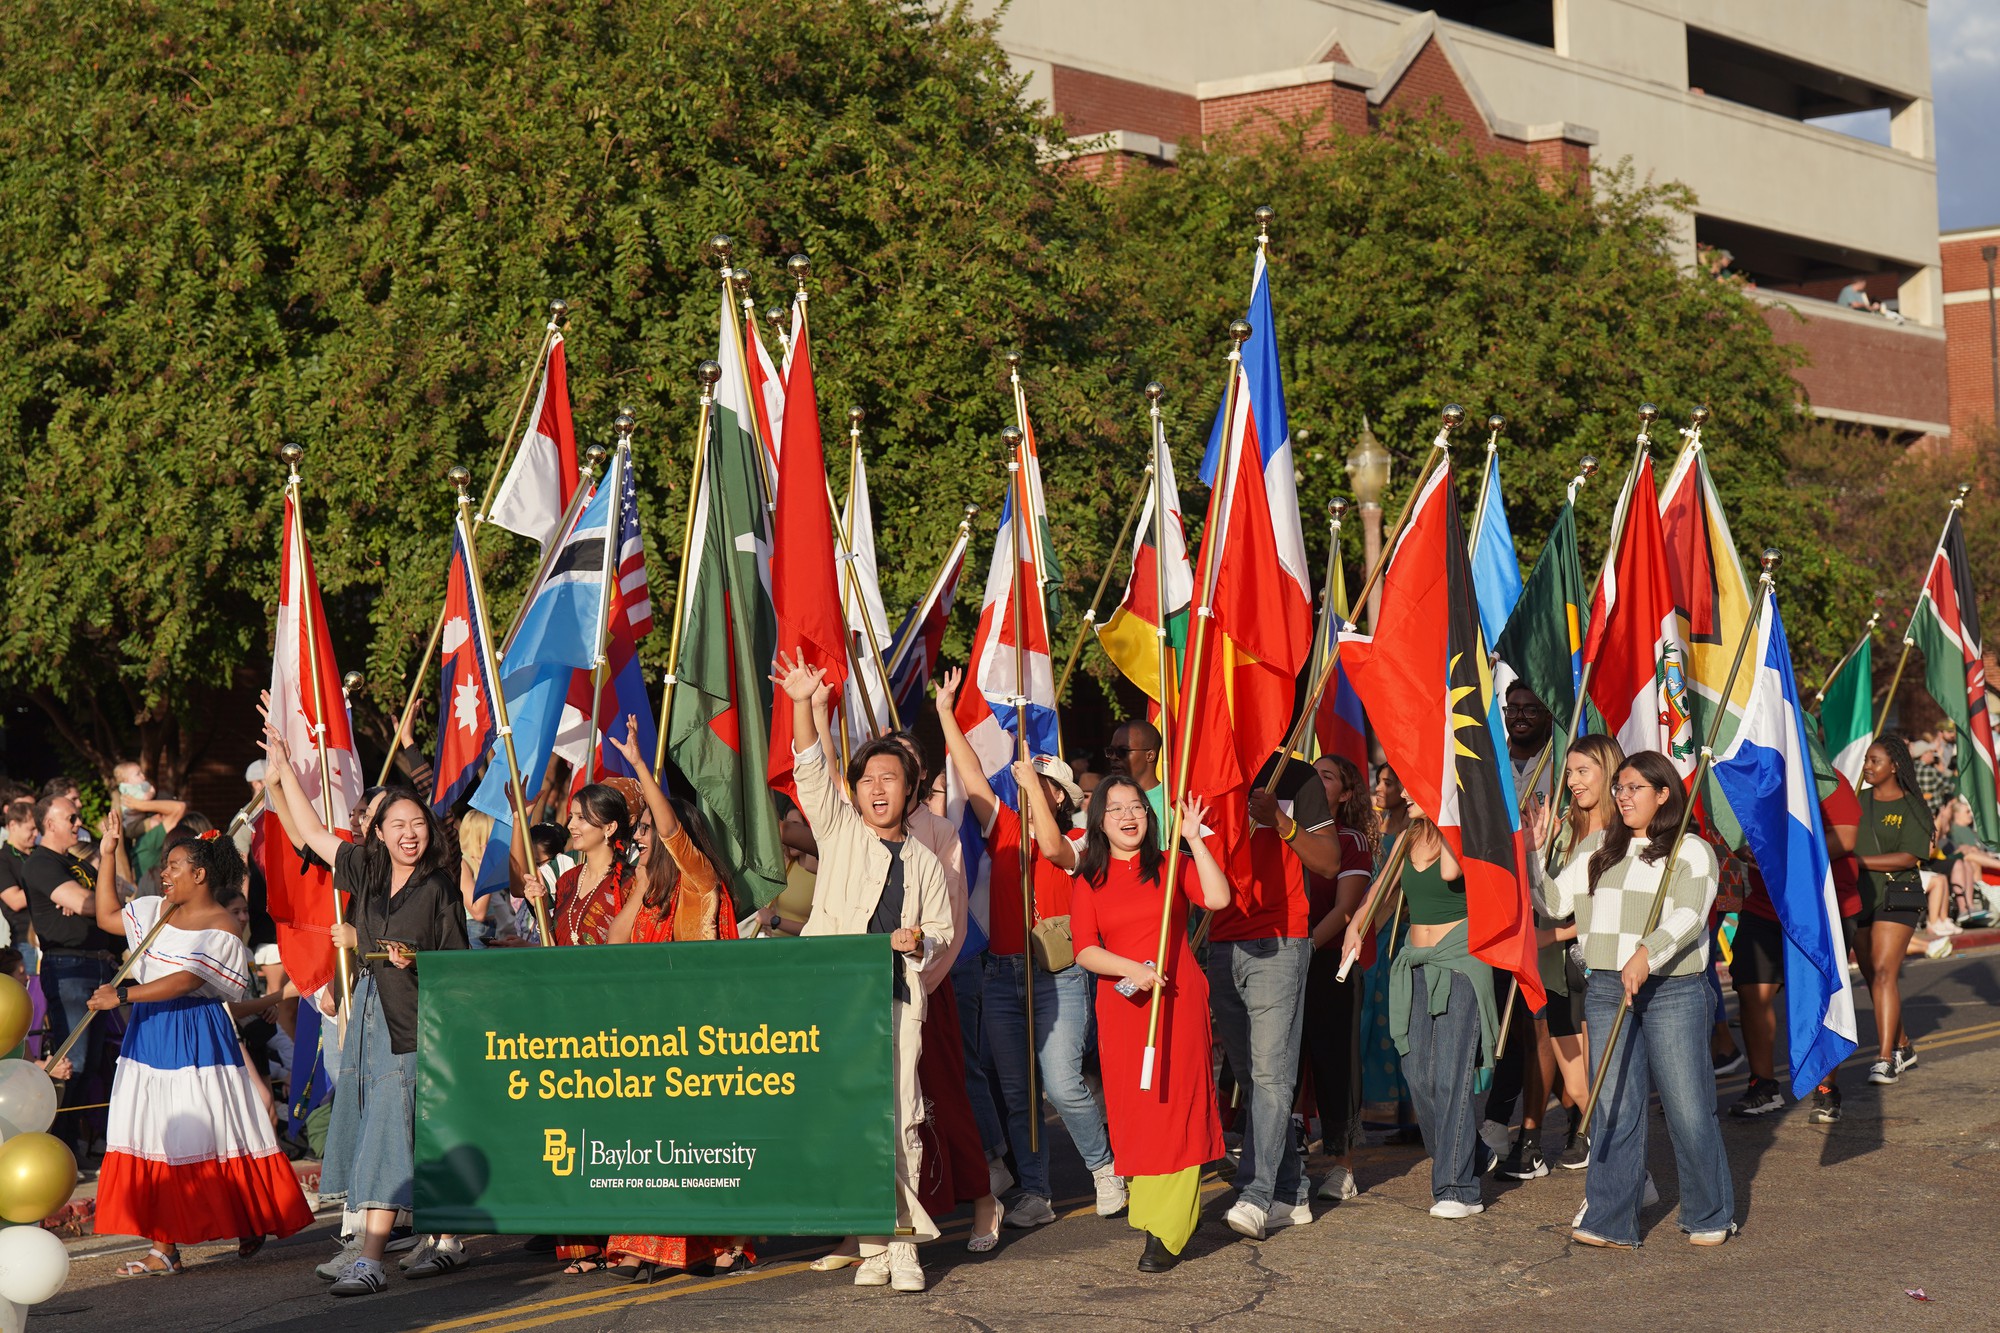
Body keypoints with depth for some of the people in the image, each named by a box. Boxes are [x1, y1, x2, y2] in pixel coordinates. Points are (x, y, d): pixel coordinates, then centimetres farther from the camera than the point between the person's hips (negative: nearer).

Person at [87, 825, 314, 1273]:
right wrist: (107, 857, 17)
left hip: (198, 1040, -7)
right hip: (149, 1035, 7)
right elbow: (107, 917, 24)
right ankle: (162, 1246, 4)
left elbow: (185, 980, -20)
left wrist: (122, 995, -24)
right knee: (156, 1139, 2)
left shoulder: (223, 926, -11)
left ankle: (250, 1224, 16)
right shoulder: (156, 911, 12)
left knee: (209, 1134, -3)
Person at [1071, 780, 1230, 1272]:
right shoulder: (1089, 881, 9)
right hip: (1121, 1005, 2)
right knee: (1133, 1112, 3)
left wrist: (1195, 842, -12)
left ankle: (1166, 1232, -8)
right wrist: (1131, 968, -16)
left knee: (1174, 1108, -7)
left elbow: (1217, 898, -11)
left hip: (1177, 1001, -2)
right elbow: (1085, 951, -1)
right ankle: (1146, 1210, 15)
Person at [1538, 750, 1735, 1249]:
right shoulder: (1597, 848, 17)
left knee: (1687, 1108, -1)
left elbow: (1688, 917, -15)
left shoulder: (1691, 853, 0)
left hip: (1673, 992, -4)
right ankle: (1610, 1222, 3)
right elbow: (1556, 900, 12)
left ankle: (1710, 1218, 14)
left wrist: (1647, 953, -31)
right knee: (1614, 1109, 1)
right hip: (1607, 989, 4)